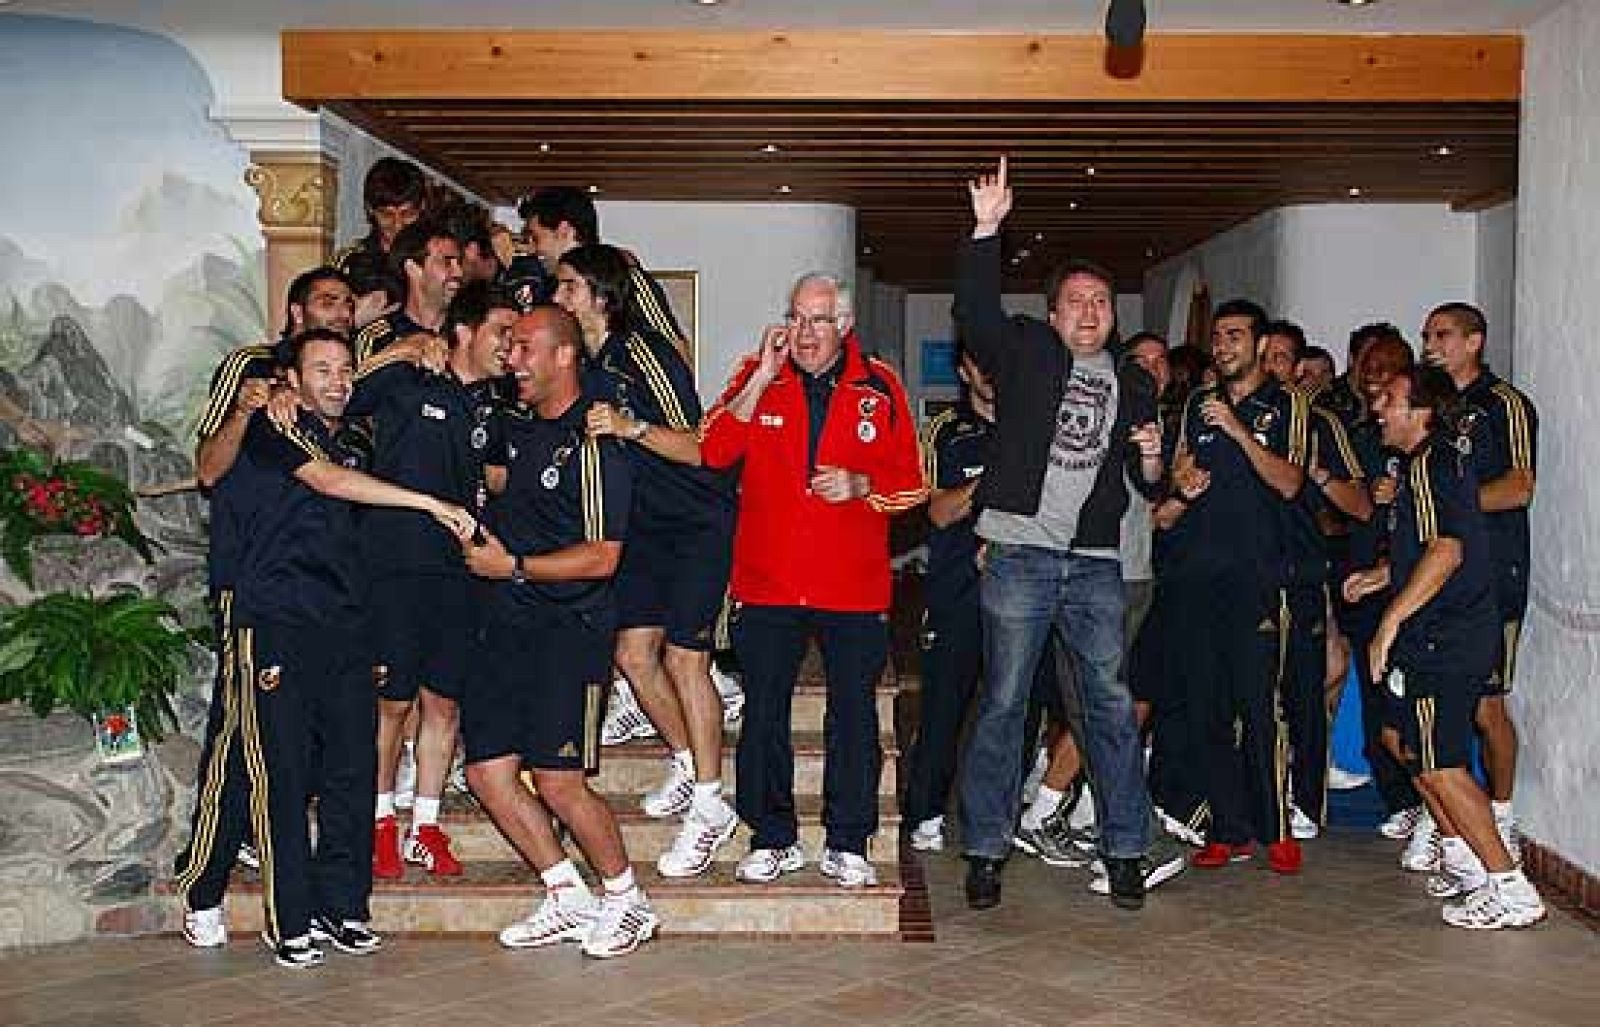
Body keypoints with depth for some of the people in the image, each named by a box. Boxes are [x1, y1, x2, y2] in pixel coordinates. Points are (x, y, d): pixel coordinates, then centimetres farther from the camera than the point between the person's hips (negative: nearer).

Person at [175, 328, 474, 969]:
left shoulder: (341, 442, 22)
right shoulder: (273, 425, 0)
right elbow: (327, 480, -16)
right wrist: (430, 503, -20)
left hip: (341, 623, 7)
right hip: (272, 621, -7)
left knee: (352, 766, 2)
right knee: (280, 770, -7)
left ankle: (342, 905, 11)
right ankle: (290, 921, 0)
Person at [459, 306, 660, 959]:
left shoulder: (592, 445, -11)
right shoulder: (515, 427, 14)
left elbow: (601, 558, -15)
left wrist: (512, 566, -12)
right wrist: (477, 540, 15)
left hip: (568, 627, -8)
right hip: (506, 624, 8)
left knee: (557, 781, -9)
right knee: (487, 769, 4)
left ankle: (628, 903, 11)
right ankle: (569, 900, 16)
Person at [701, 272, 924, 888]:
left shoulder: (879, 386, 3)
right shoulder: (758, 374, 4)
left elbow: (910, 483, 7)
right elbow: (714, 451, -10)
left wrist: (861, 484, -13)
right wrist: (762, 376, -14)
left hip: (854, 587, 0)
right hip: (767, 583, 1)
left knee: (854, 715, 5)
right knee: (763, 711, 6)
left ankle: (846, 845, 18)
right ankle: (773, 839, 20)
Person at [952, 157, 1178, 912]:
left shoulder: (1133, 385, 17)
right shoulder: (1026, 352, 7)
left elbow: (1149, 487, 20)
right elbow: (976, 313, -13)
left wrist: (1151, 460, -3)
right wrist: (986, 229, -22)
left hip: (1095, 565, 4)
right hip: (1020, 555, -3)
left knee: (1112, 705, 3)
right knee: (1003, 705, 0)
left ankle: (1127, 851, 10)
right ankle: (985, 851, 8)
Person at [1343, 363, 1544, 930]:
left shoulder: (1430, 463, -16)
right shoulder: (1443, 457, 15)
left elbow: (1446, 550, -27)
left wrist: (1389, 624, -26)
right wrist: (1381, 575, 23)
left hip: (1444, 638, -11)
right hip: (1443, 633, 11)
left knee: (1438, 764, -7)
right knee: (1398, 736, 20)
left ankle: (1510, 889, -2)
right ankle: (1463, 858, 27)